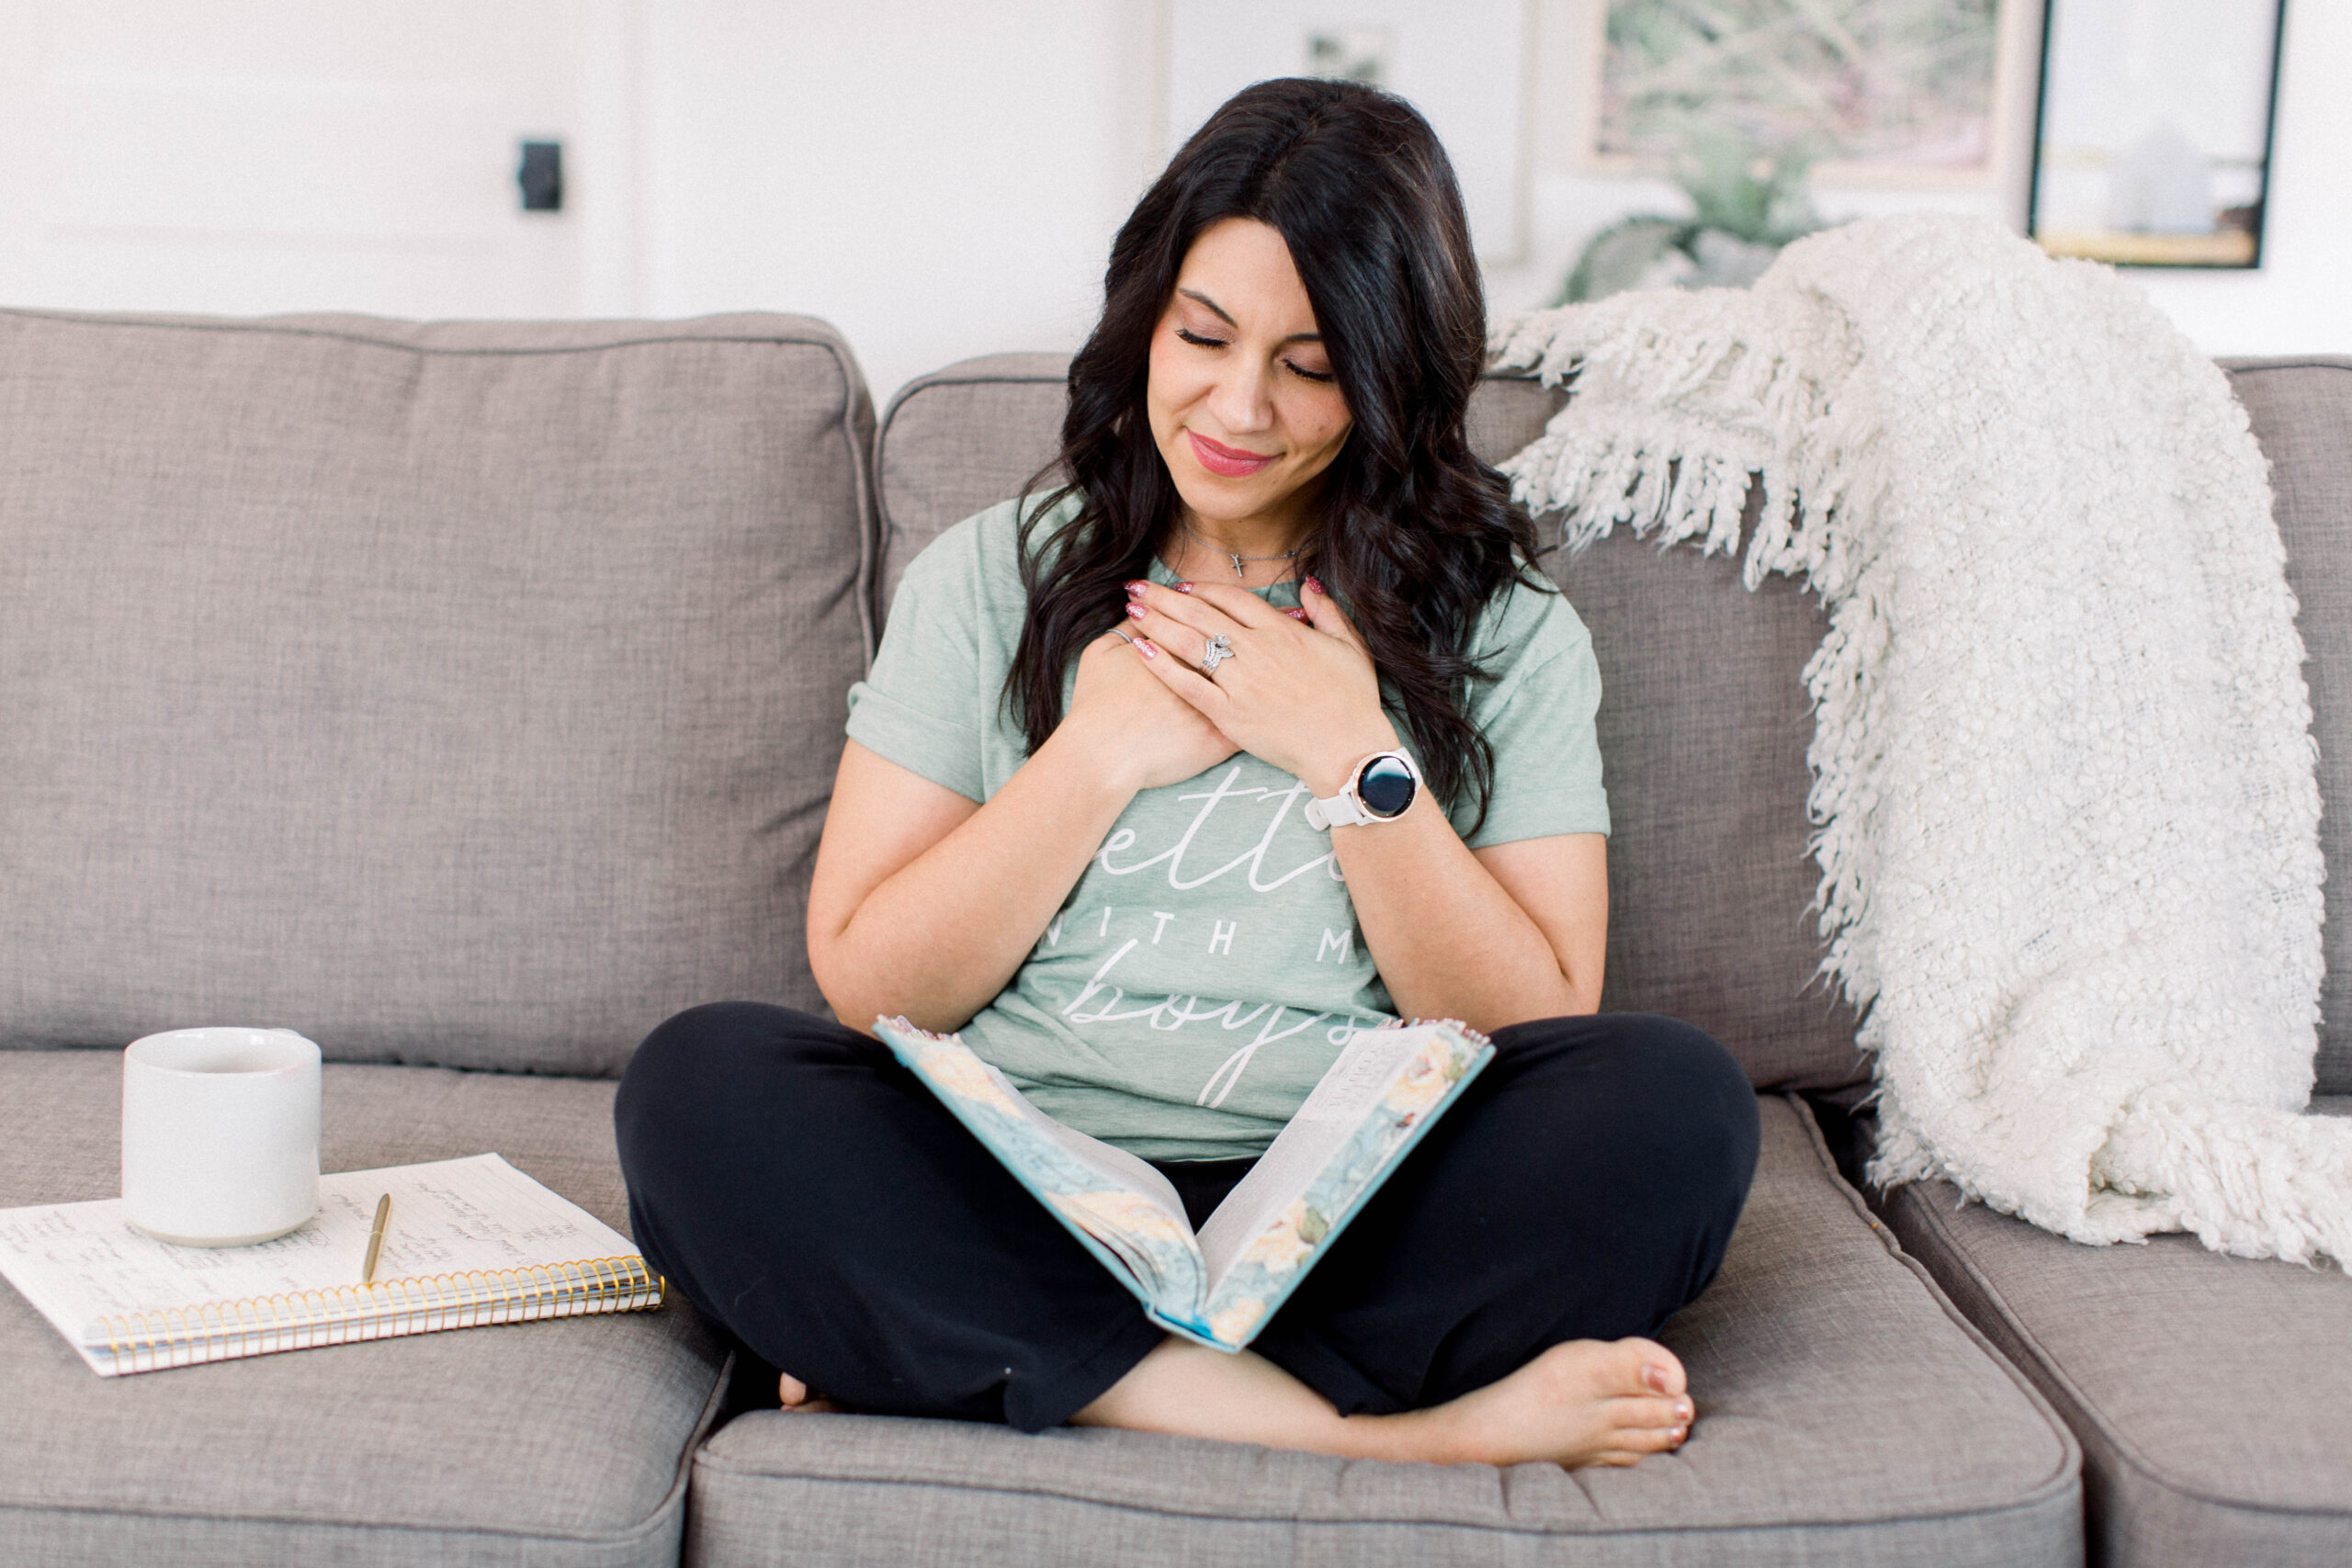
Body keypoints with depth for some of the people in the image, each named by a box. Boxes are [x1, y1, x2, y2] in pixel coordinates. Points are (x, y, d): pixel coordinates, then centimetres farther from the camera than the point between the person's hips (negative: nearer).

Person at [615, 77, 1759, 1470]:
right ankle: (1390, 1430, -29)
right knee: (698, 1083, -27)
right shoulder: (989, 580, 11)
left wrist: (1353, 758, -7)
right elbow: (868, 984, 4)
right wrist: (1101, 751, -5)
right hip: (1015, 1201, 1)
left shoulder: (1508, 633, 9)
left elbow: (1543, 1028, 1)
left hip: (1353, 1220, 0)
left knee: (1681, 1102, -28)